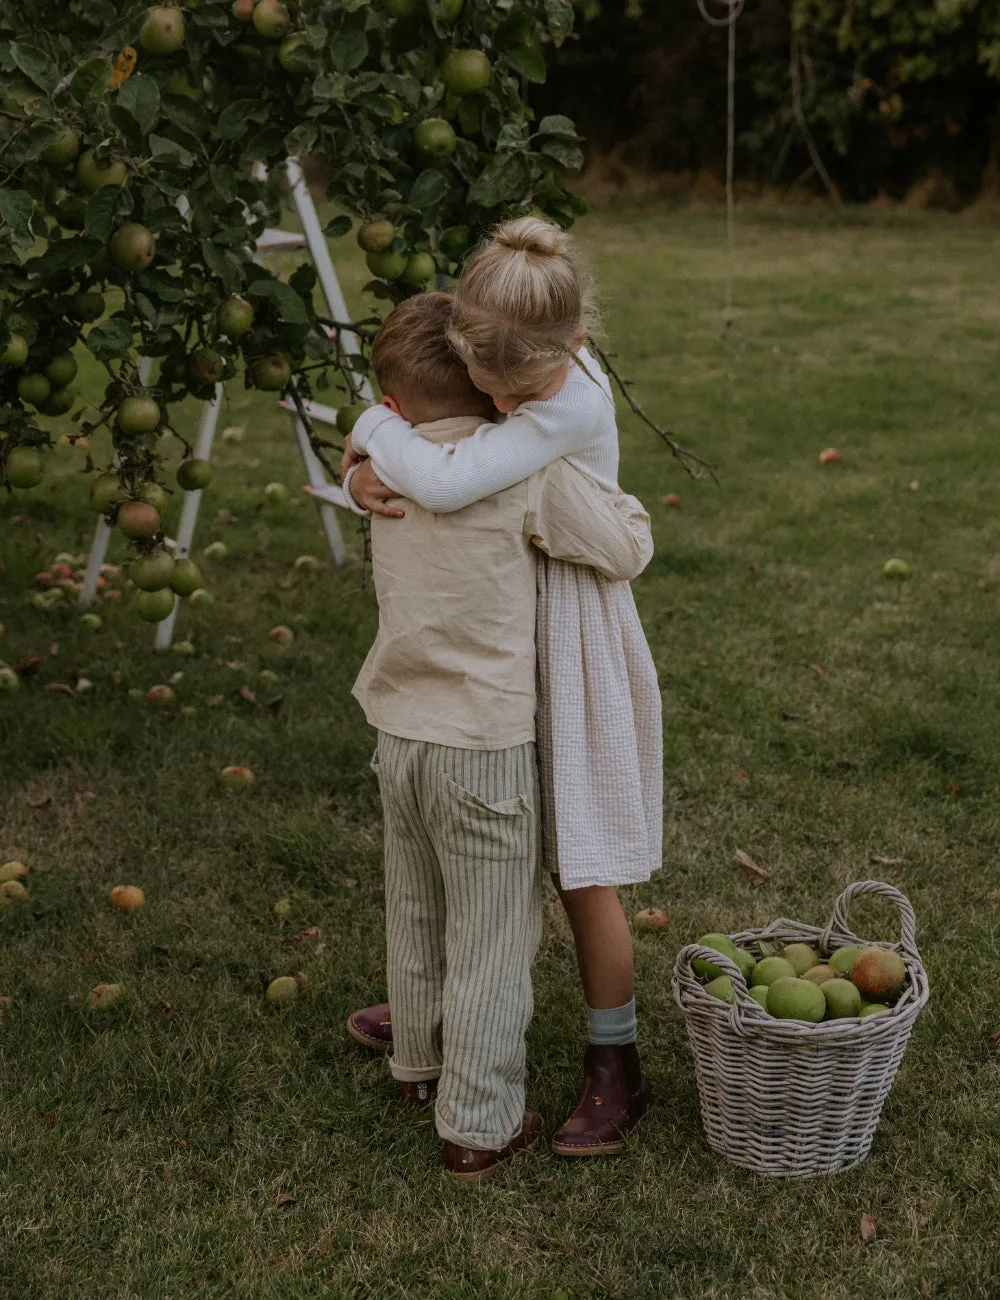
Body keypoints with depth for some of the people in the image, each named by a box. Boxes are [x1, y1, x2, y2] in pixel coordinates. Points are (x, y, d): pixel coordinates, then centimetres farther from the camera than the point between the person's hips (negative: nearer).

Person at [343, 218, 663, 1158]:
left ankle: (615, 1070, 20)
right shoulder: (498, 366, -6)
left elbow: (447, 484, -38)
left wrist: (376, 429, -19)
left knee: (579, 867, 3)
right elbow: (401, 441, 5)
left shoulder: (574, 405, -28)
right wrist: (364, 472, -19)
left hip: (566, 647, -7)